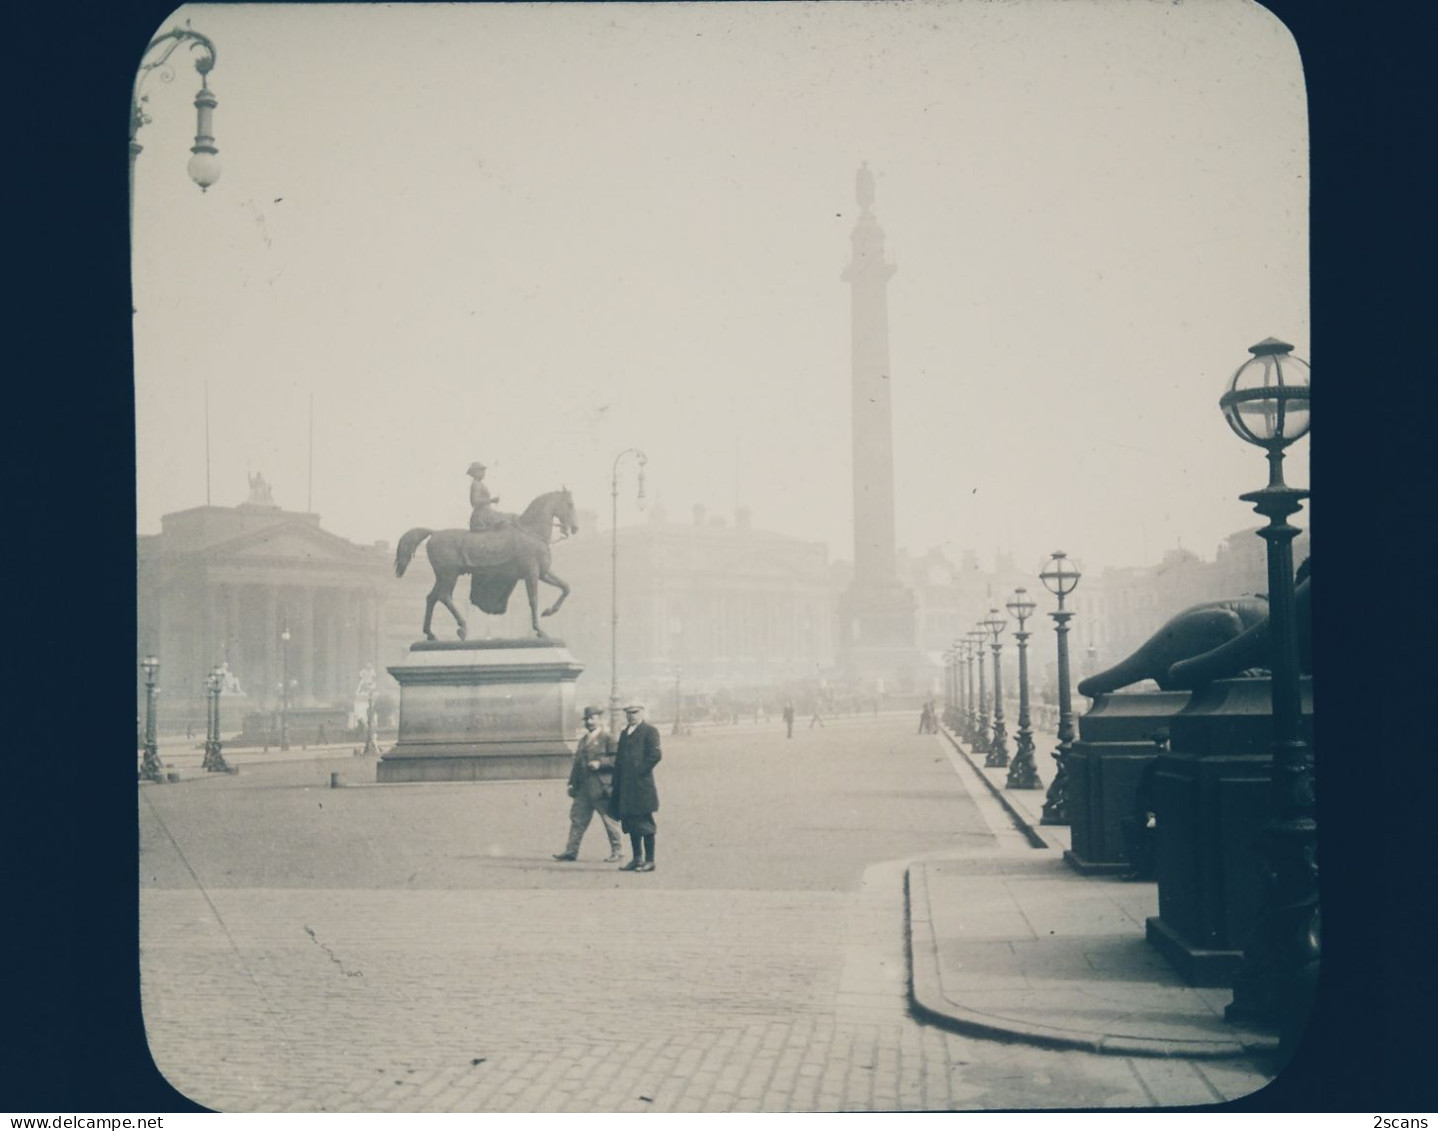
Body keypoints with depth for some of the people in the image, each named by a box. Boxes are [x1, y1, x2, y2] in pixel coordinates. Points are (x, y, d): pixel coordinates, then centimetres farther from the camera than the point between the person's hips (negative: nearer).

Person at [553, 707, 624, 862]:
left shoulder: (606, 738, -2)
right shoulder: (582, 740, 18)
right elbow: (577, 763, 19)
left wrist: (600, 763, -20)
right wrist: (572, 783, 14)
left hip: (601, 788, -6)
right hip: (583, 788, 6)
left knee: (609, 819, 0)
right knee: (577, 817, 2)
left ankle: (616, 851, 8)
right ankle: (571, 850, 3)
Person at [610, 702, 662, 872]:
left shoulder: (649, 731, -3)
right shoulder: (624, 733, 19)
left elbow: (655, 754, -14)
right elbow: (618, 759, 19)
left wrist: (640, 772, -13)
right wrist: (616, 784, 10)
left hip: (642, 786, -7)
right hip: (625, 787, 8)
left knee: (644, 824, -5)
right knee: (630, 823, 10)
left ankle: (649, 861, -2)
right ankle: (637, 858, 17)